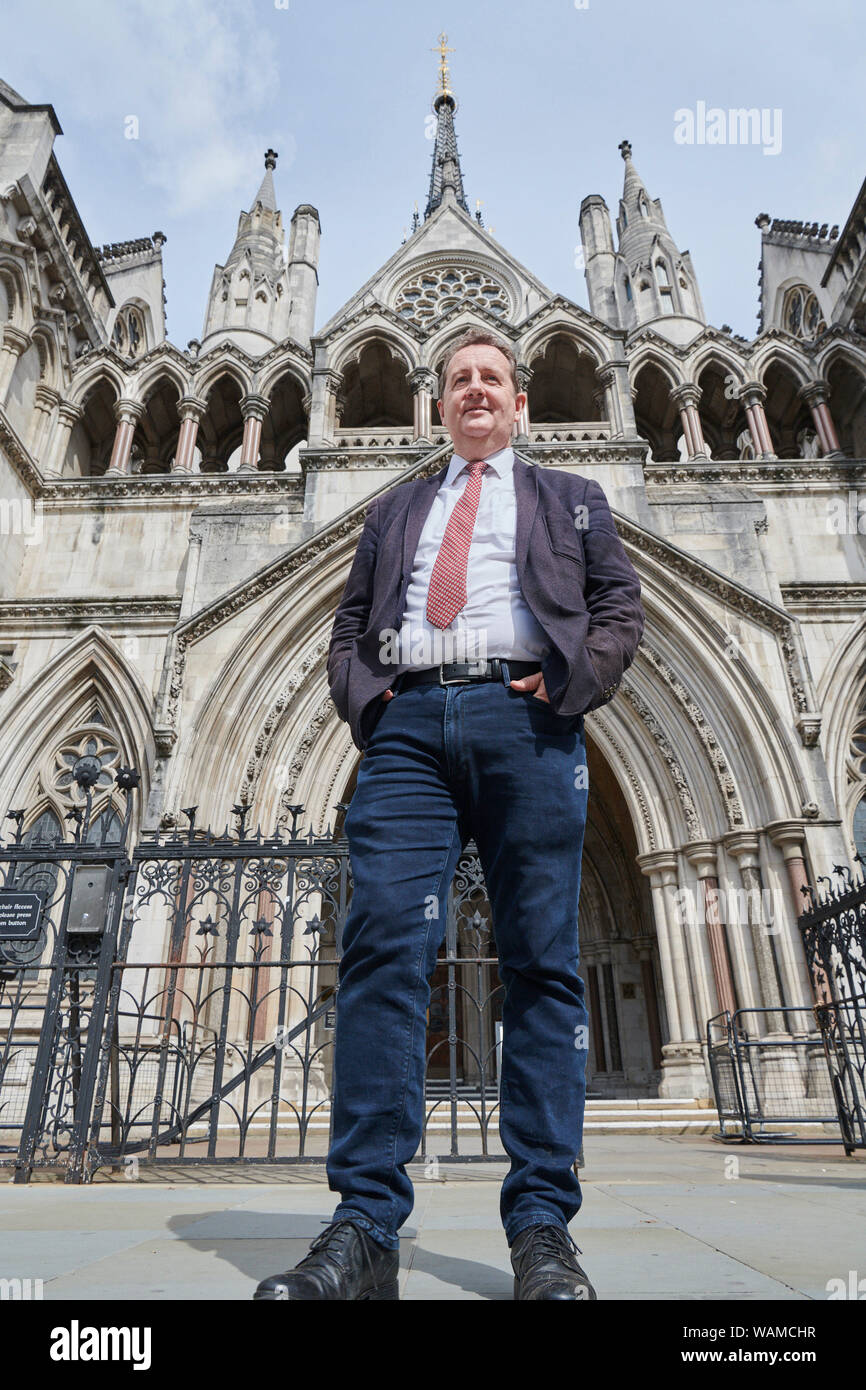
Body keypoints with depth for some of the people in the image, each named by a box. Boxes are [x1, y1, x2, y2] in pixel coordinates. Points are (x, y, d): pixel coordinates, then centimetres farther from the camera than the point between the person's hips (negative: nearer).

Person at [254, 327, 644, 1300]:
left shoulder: (570, 498, 25)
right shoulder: (394, 508, 29)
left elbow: (620, 606, 13)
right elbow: (348, 625, 22)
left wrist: (569, 683, -4)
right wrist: (364, 694, 2)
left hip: (525, 720, -1)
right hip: (408, 724, 2)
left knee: (541, 963, -5)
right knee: (382, 946, -12)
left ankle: (541, 1228, 2)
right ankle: (364, 1228, -7)